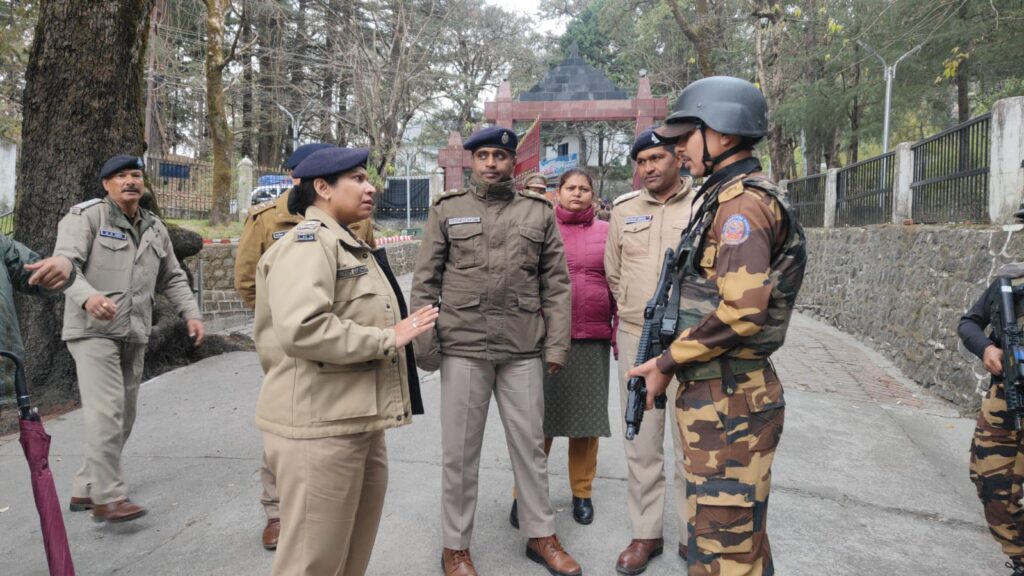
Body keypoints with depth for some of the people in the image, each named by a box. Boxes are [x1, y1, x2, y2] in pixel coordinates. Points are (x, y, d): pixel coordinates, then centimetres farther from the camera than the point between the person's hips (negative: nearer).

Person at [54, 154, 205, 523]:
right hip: (93, 330, -7)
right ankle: (108, 498, -5)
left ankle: (86, 488, 24)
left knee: (123, 417, 11)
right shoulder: (87, 216, -4)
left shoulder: (155, 228, 16)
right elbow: (64, 264, -16)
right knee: (107, 413, -13)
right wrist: (88, 296, -35)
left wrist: (191, 313, 5)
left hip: (134, 334, 7)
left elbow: (173, 278, 20)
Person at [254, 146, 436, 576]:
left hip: (357, 421, 10)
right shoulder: (307, 243, -13)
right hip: (319, 426, -10)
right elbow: (302, 329, -28)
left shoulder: (347, 244, 20)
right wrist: (388, 338, -19)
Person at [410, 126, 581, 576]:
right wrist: (423, 341, -3)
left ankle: (540, 535, 29)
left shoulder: (539, 212, 7)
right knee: (460, 451, 7)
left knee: (530, 445, 12)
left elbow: (556, 284, 6)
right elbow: (425, 282, 4)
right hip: (462, 349, -1)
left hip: (523, 351, 1)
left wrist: (557, 344, 0)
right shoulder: (446, 210, 5)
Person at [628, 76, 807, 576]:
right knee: (740, 533, 22)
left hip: (728, 399, -11)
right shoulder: (726, 198, 15)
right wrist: (675, 359, 12)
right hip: (719, 392, 11)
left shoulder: (743, 201, -17)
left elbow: (741, 310, -26)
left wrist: (667, 363, -15)